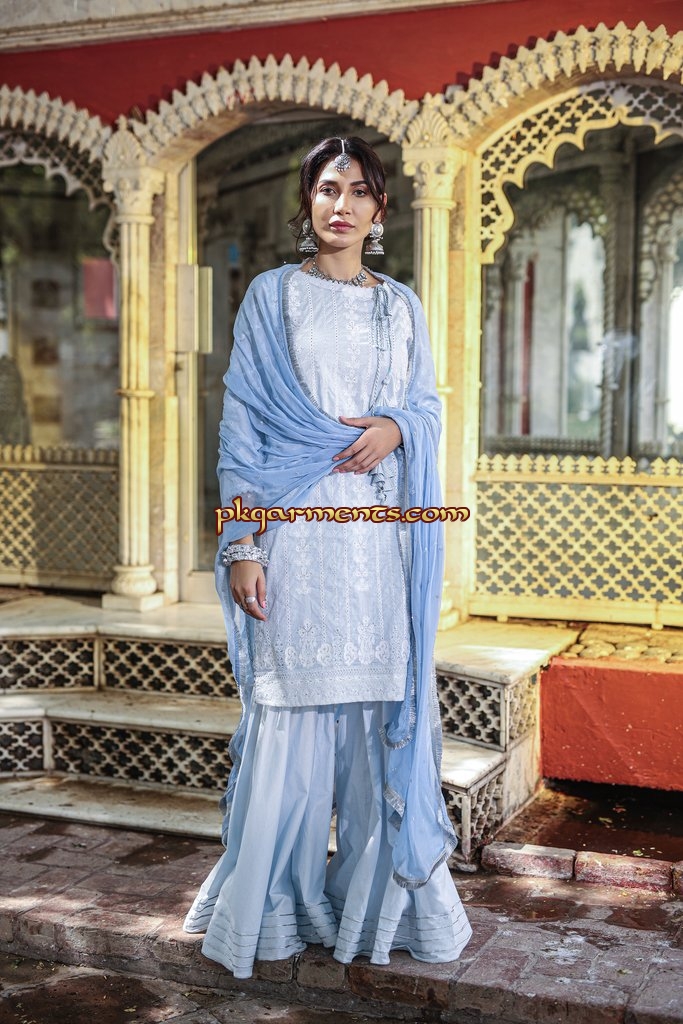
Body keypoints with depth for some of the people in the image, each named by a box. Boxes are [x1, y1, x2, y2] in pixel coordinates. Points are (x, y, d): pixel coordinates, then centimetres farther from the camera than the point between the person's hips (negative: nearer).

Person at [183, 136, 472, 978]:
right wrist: (241, 545, -8)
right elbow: (242, 425, 0)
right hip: (296, 526, -3)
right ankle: (277, 907, 13)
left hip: (380, 533, 3)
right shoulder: (273, 296, 5)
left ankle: (379, 893, 19)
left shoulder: (401, 305, 15)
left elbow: (428, 403, 16)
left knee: (383, 703, 3)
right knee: (291, 707, -1)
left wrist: (395, 427, -8)